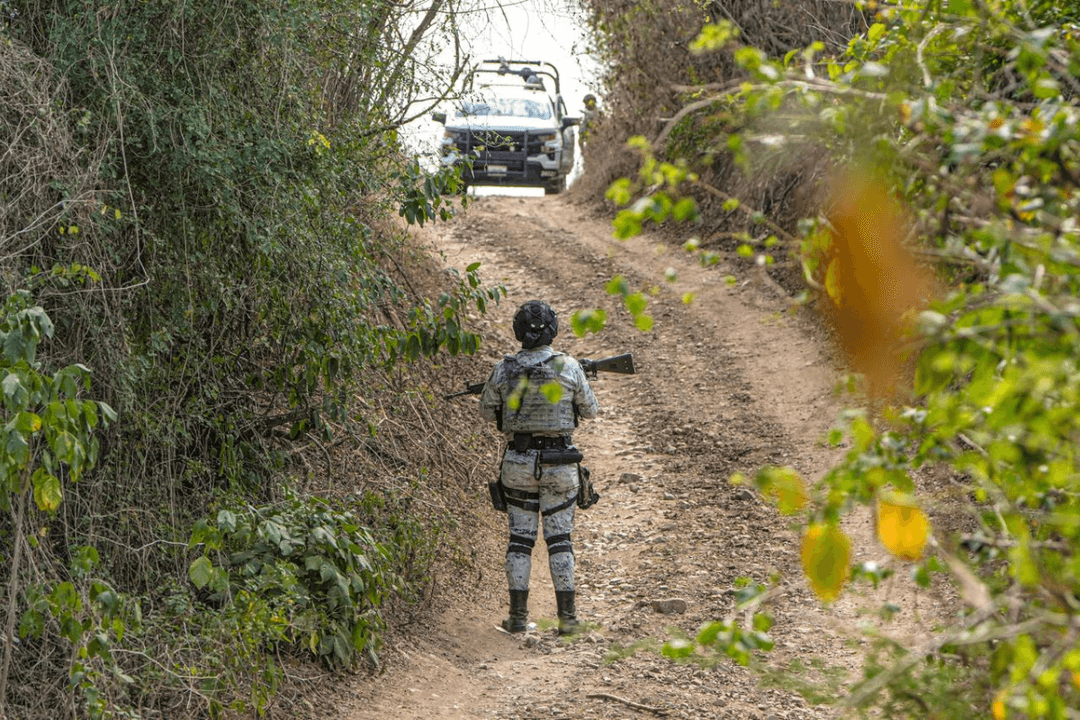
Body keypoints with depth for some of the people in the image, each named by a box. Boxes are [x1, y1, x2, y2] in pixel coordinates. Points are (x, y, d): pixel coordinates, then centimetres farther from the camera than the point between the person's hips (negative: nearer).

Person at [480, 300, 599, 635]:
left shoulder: (503, 369, -6)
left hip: (518, 462, 1)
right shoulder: (569, 367, -9)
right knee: (560, 538, 6)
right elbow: (589, 410, 6)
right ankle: (567, 616, 3)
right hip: (559, 464, -1)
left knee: (520, 537, 9)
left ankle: (518, 616, 6)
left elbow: (488, 412, 9)